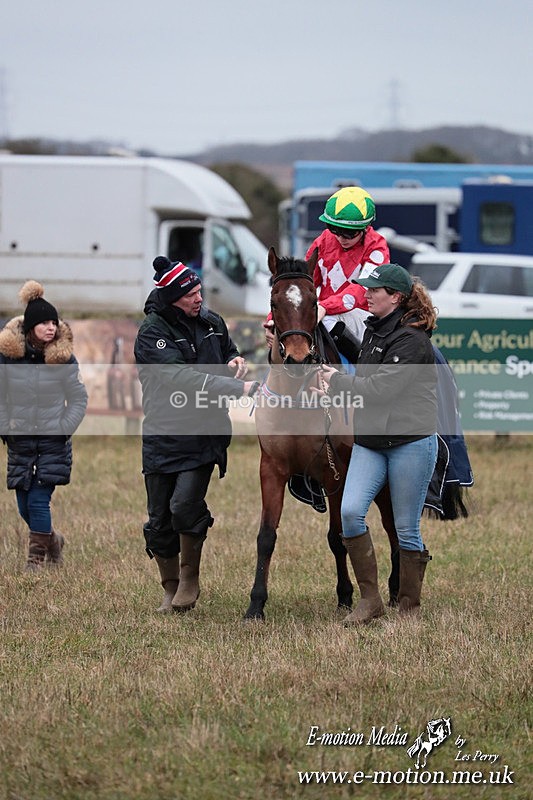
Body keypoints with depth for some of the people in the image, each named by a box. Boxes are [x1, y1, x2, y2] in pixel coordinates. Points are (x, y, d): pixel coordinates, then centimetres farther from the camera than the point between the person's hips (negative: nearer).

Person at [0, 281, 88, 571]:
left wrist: (64, 429, -7)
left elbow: (79, 398, 2)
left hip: (53, 442, -2)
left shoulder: (63, 359, -8)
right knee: (24, 506, 8)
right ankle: (52, 540, 35)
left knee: (38, 501, -11)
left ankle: (37, 558, 3)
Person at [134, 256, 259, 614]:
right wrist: (240, 388, -31)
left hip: (205, 434, 2)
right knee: (160, 520, 5)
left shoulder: (212, 322, 5)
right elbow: (183, 377, -25)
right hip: (164, 435, -2)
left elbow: (228, 353, 27)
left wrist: (236, 362, 0)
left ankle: (190, 579, 3)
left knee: (185, 506, -17)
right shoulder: (152, 334, -12)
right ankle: (171, 588, 24)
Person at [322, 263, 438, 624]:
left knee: (406, 530, 1)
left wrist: (336, 380, -8)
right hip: (370, 442, 7)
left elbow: (378, 389, -20)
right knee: (350, 511, -11)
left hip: (411, 442, -7)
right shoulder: (374, 331, 13)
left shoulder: (412, 340, -15)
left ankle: (410, 607, 15)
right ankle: (370, 598, -4)